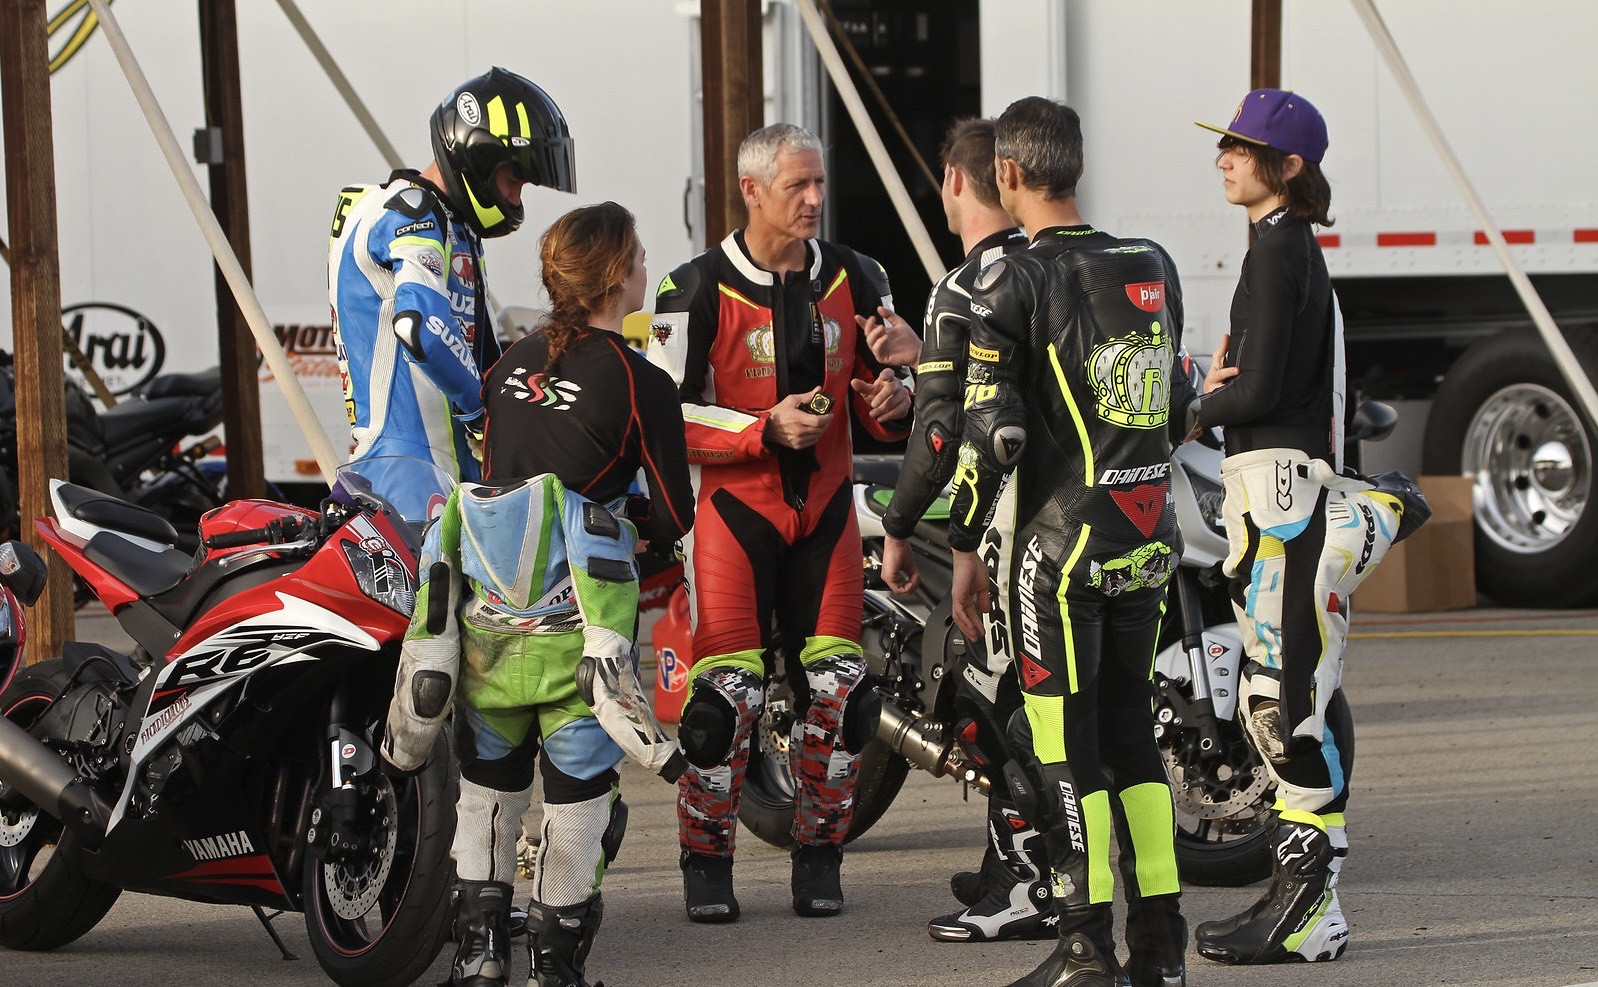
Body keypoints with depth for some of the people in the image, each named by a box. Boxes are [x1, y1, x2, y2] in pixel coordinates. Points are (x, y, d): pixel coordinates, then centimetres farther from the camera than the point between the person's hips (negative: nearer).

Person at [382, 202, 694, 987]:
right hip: (578, 604, -5)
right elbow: (674, 518, -4)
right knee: (579, 777, 6)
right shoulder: (639, 383, -8)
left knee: (489, 773, 16)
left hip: (487, 599, 5)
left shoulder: (513, 362, 8)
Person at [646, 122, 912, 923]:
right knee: (726, 691, -10)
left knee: (836, 687, 0)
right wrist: (768, 428, -21)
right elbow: (668, 411, -9)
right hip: (734, 504, -4)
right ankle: (707, 861, 2)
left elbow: (886, 385, 14)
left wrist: (893, 397, -10)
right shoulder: (700, 290, -7)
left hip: (825, 506, 4)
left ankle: (819, 856, 12)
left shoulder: (853, 280, 6)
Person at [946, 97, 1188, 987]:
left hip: (1062, 538, -6)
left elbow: (994, 432, -14)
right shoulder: (1155, 269, 8)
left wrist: (964, 548, -5)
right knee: (1131, 727, 13)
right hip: (1151, 537, 6)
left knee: (1060, 740, -1)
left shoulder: (1014, 283, -11)